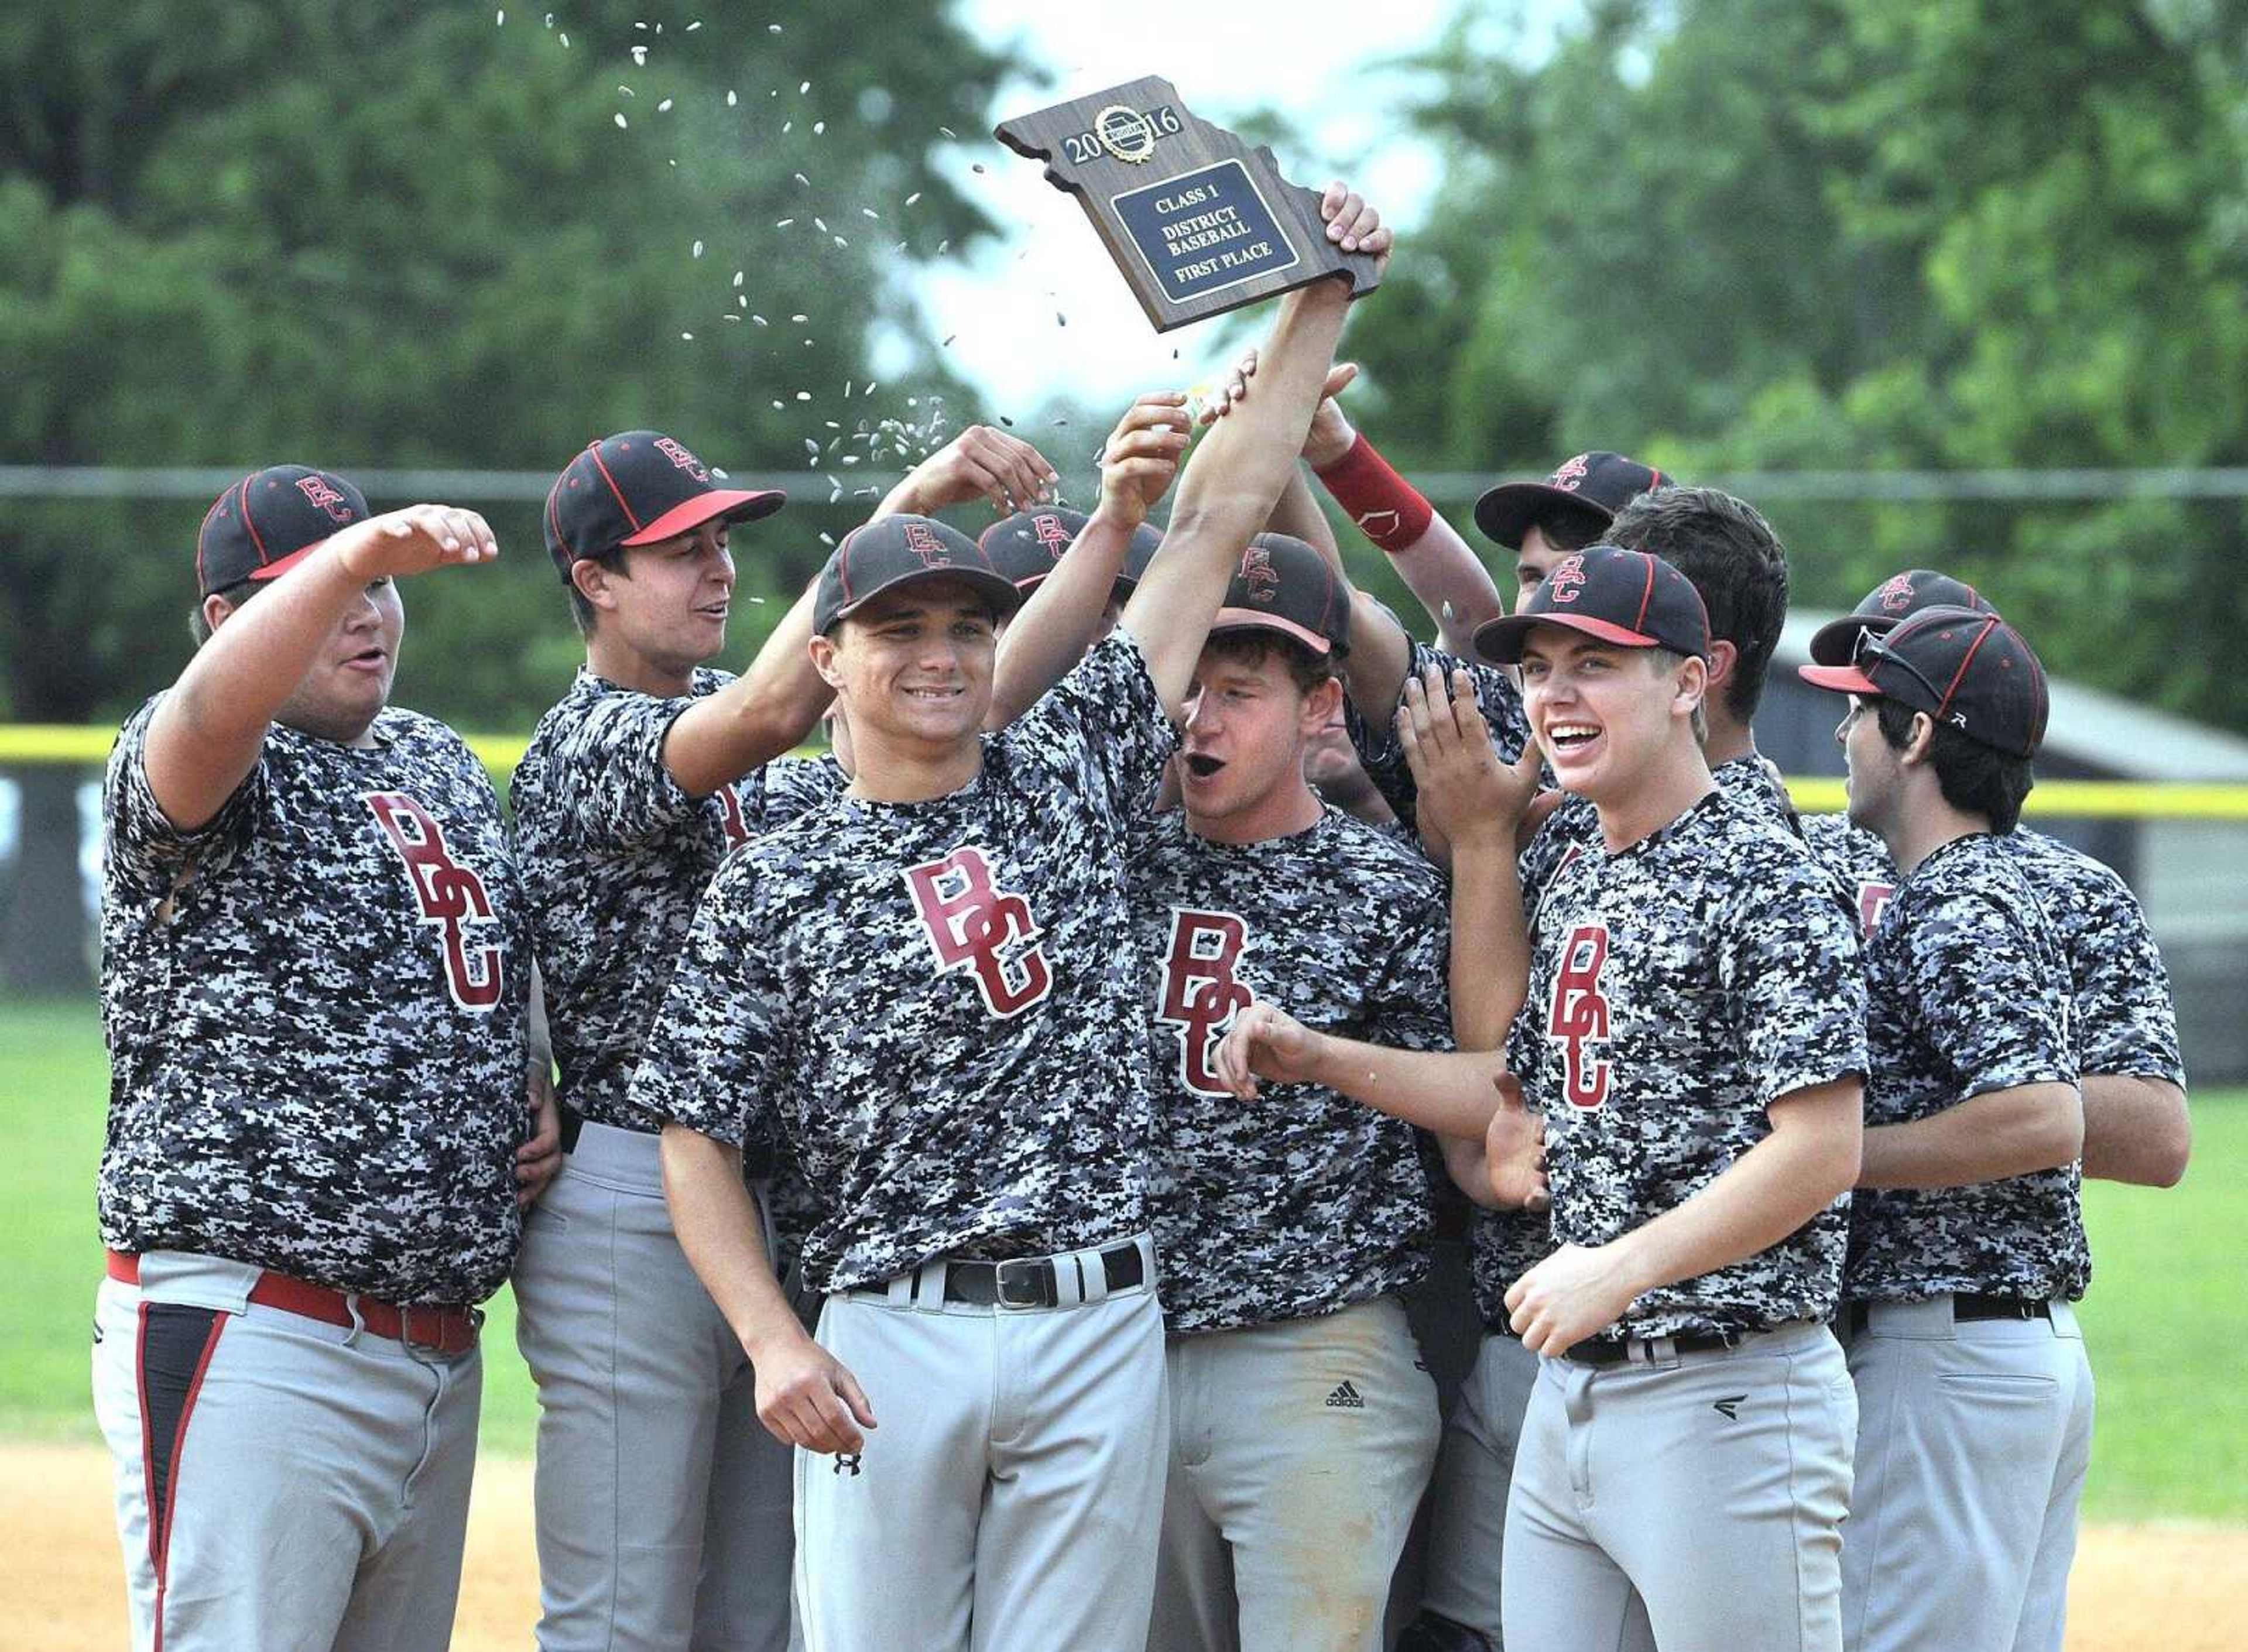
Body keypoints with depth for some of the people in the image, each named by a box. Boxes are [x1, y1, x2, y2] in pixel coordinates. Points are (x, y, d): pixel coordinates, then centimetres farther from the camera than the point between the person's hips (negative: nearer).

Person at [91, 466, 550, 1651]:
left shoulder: (440, 765, 18)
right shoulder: (192, 769, -6)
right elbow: (212, 713, -31)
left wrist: (538, 1101, 12)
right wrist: (348, 559, -46)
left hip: (442, 1354, 8)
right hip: (248, 1342, -8)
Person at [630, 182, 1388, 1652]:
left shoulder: (1070, 780, 11)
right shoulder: (776, 887, 5)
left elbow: (1218, 522, 12)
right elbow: (701, 1140, 3)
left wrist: (1317, 304, 11)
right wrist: (775, 1343, -10)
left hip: (1100, 1327, 2)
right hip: (891, 1341, -2)